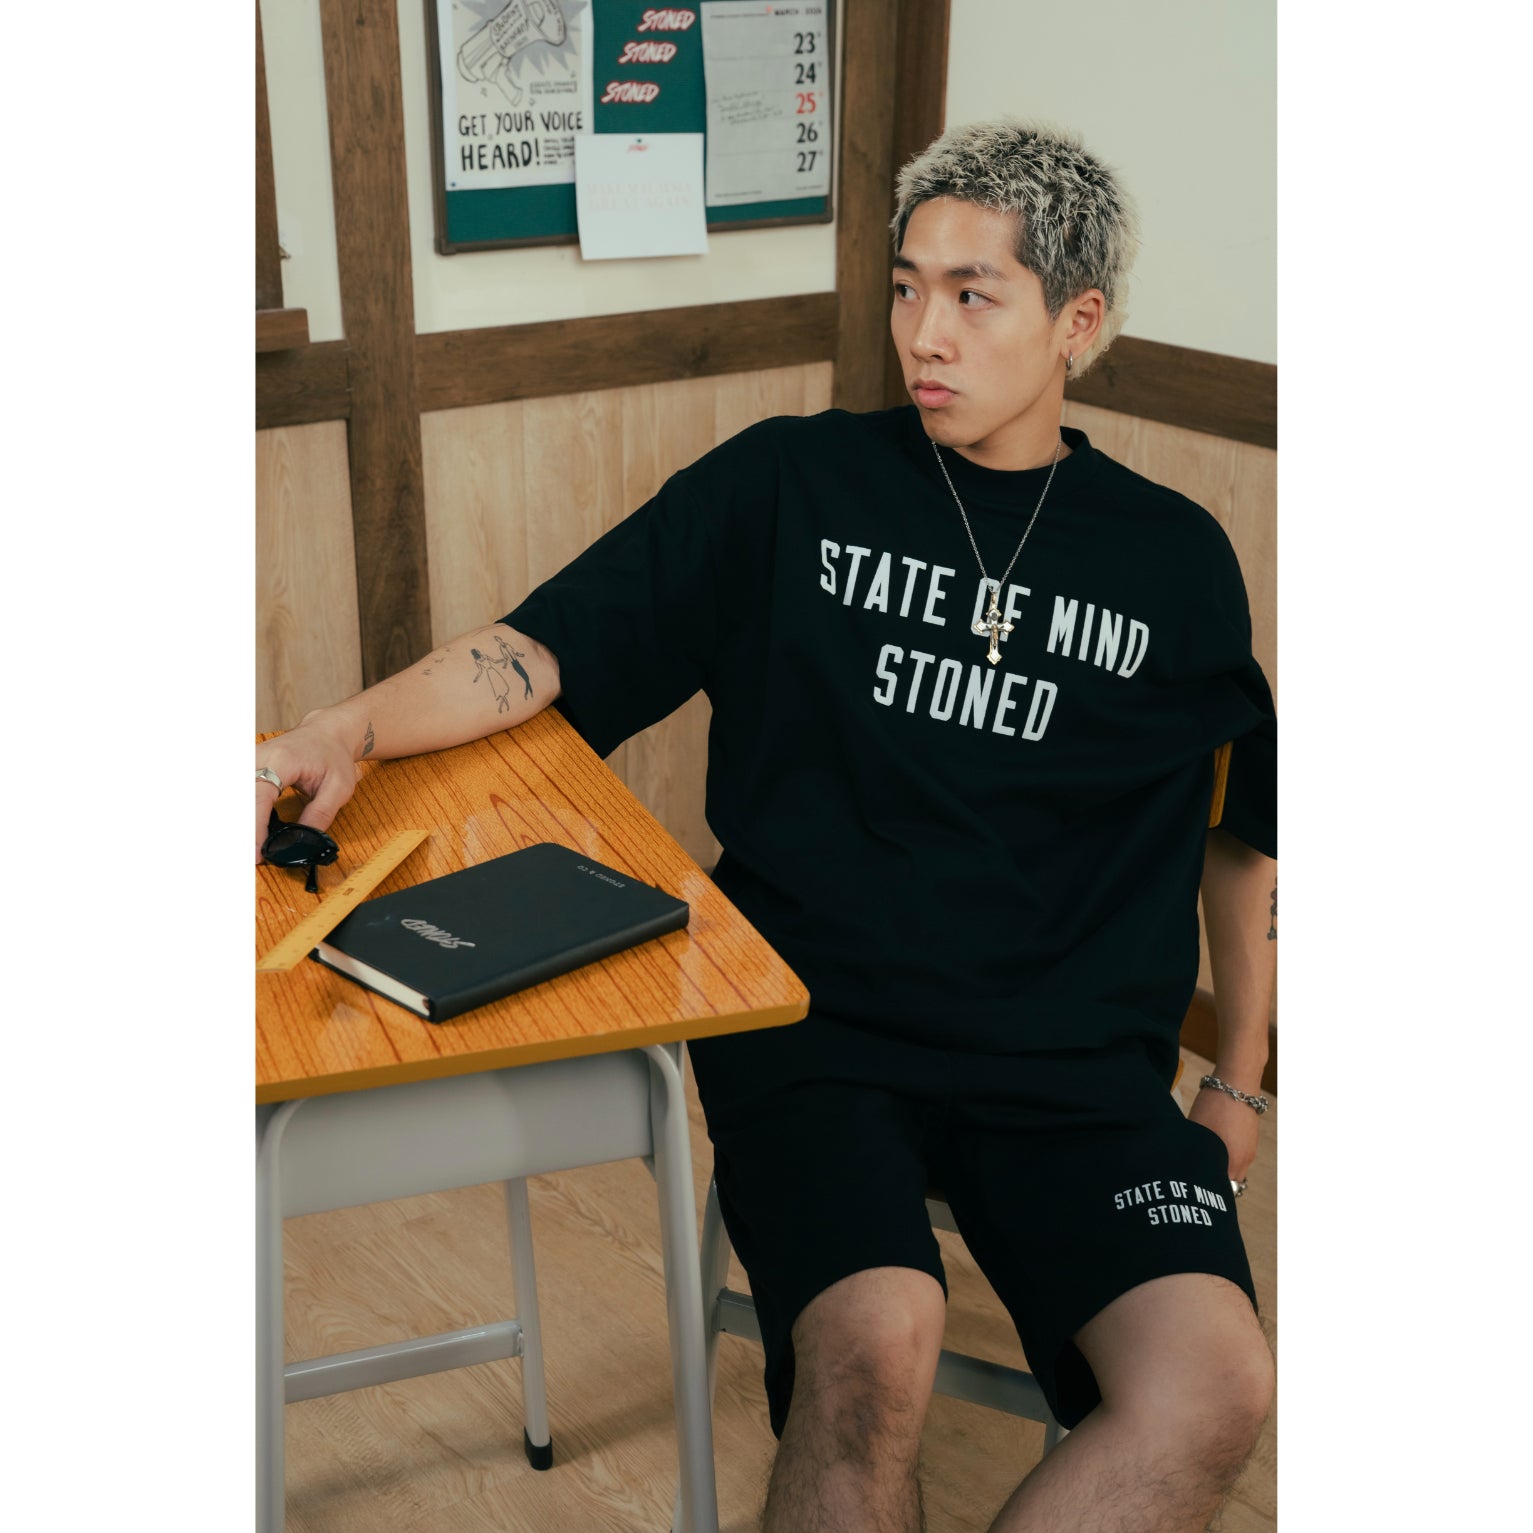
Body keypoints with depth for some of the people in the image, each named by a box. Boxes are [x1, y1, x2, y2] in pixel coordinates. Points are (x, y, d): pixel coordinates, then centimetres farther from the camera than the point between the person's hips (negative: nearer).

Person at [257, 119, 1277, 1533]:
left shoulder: (1174, 559, 10)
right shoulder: (789, 488, 4)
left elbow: (1245, 832, 21)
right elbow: (544, 651, 1)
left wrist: (1239, 1085, 19)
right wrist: (353, 728, -17)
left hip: (1075, 1055, 2)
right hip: (815, 1021, -2)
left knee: (1215, 1389, -24)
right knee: (875, 1351, -31)